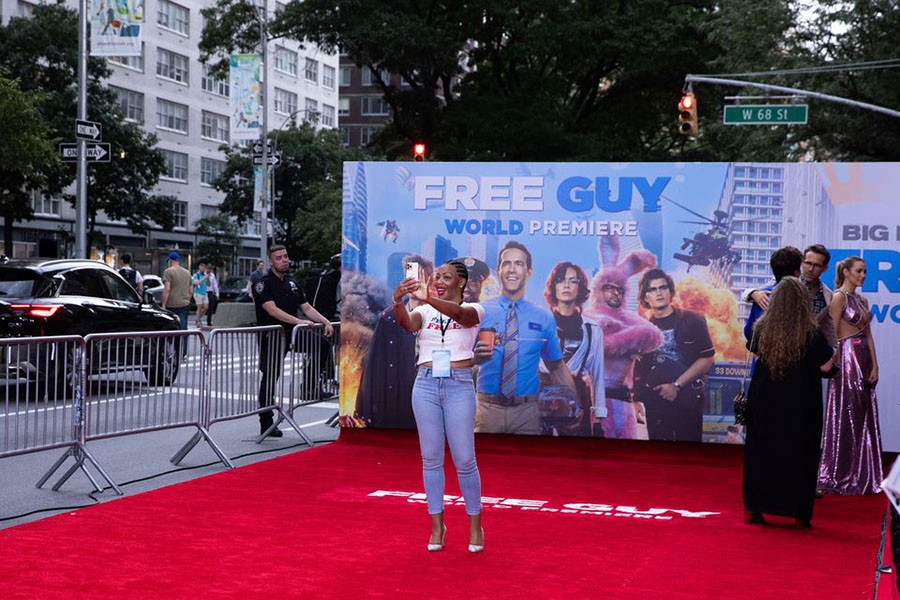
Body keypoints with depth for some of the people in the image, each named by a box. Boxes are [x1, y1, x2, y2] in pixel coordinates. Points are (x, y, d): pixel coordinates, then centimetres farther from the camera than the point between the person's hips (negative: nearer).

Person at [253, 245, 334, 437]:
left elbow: (306, 308, 15)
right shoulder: (264, 284, -7)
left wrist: (325, 321, 0)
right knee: (270, 377, -2)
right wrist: (299, 321, -28)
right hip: (271, 337, -6)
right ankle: (266, 425, 5)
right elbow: (272, 309, -20)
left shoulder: (292, 283, 15)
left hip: (289, 335, 6)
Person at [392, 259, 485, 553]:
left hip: (459, 387, -3)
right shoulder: (425, 311, 7)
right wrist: (398, 302, -38)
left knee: (464, 459, 0)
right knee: (431, 458, 7)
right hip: (426, 385, 3)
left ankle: (475, 525, 15)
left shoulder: (472, 310, 1)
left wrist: (427, 298, -41)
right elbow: (407, 323, -15)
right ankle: (437, 525, 17)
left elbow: (459, 314, -24)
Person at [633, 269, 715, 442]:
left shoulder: (692, 321, 1)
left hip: (688, 400, -2)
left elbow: (707, 358, -5)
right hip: (654, 402, 2)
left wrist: (676, 385, -10)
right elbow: (638, 371, 11)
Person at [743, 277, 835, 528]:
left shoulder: (762, 328, -7)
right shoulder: (812, 333, -14)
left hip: (764, 401, 2)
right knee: (799, 453, 9)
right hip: (800, 404, -2)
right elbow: (825, 366, -7)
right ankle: (800, 512, 11)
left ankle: (754, 508, 14)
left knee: (760, 451, 12)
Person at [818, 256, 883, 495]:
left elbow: (869, 335, 14)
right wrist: (834, 365, -17)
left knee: (865, 419, 9)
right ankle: (837, 477, 3)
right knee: (846, 419, -4)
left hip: (863, 360, 8)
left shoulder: (862, 300, 15)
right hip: (847, 357, -8)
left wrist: (874, 365, 6)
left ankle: (861, 477, 16)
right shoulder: (839, 297, -8)